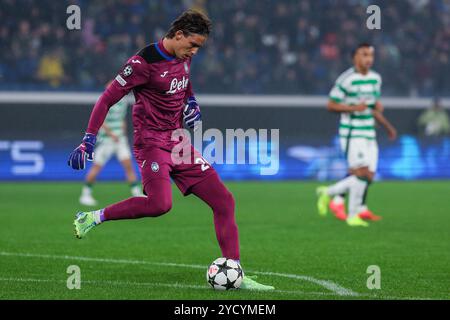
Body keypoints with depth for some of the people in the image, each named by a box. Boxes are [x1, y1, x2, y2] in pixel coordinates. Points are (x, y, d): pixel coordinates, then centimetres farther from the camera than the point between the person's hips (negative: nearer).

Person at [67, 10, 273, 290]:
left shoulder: (183, 58, 9)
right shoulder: (144, 63, -15)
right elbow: (108, 99, -13)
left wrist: (191, 101, 11)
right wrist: (89, 139, -19)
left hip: (178, 142, 8)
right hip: (152, 142, -8)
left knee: (224, 200, 0)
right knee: (160, 203, -31)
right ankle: (93, 218, -12)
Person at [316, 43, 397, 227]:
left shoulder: (375, 78, 14)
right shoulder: (347, 79, -10)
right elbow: (331, 105, -9)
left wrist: (388, 127, 17)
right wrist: (353, 108, -20)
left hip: (369, 134, 8)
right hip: (352, 133, -8)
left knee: (368, 176, 3)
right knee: (362, 173, -15)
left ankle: (329, 193, 21)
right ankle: (353, 215, -2)